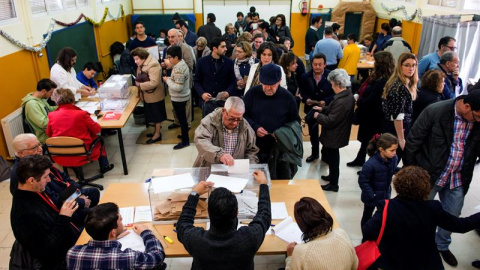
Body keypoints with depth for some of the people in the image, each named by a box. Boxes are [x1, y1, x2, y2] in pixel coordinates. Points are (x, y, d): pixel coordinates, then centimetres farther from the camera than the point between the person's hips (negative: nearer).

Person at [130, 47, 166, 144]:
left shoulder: (153, 65, -23)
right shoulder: (141, 65, 6)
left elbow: (154, 83, -29)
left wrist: (140, 85, -21)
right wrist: (137, 81, 2)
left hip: (154, 95, -9)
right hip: (147, 95, 9)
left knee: (156, 115, 6)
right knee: (152, 114, 20)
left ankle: (157, 134, 19)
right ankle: (156, 131, 35)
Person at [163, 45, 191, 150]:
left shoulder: (179, 69, -27)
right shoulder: (181, 63, 4)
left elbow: (178, 87, -30)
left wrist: (167, 80, -18)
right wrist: (170, 78, 2)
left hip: (179, 98, -10)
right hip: (181, 97, 10)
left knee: (181, 118, 2)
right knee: (182, 118, 21)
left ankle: (185, 141, 14)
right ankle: (185, 134, 37)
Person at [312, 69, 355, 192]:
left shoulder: (341, 101, -31)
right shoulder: (348, 95, 0)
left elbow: (330, 121, -28)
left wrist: (318, 116, -13)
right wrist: (323, 109, 7)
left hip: (334, 136, -10)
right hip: (339, 133, 10)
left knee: (333, 159, 8)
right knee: (331, 156, 27)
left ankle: (333, 184, 25)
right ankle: (332, 176, 46)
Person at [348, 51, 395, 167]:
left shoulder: (382, 82, -28)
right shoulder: (377, 77, 1)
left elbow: (370, 101, -28)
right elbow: (364, 89, 12)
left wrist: (358, 101, -11)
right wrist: (357, 96, -7)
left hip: (373, 118, -9)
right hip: (368, 115, 9)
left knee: (370, 142, 8)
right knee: (365, 139, 25)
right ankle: (360, 159, 45)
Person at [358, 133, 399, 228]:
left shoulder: (394, 158, -15)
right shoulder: (370, 164, -34)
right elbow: (363, 181, -25)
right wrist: (372, 195, -24)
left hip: (386, 194, 5)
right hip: (372, 196, -5)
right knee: (367, 216, 18)